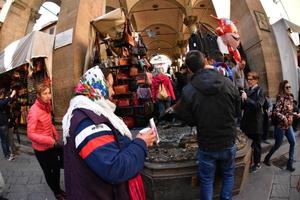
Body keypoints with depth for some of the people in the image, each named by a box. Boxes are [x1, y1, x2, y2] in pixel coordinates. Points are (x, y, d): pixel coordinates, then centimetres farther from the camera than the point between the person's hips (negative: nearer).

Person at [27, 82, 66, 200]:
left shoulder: (47, 105, -1)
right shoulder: (34, 111, -24)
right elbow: (30, 134, -26)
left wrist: (56, 136, 1)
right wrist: (50, 140, -31)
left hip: (51, 145, 6)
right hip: (41, 148, -6)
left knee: (57, 167, 19)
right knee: (48, 171, 15)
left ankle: (58, 188, 43)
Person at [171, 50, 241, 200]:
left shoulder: (188, 91, -19)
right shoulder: (228, 83, -13)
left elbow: (190, 121, -8)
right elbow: (237, 111, 0)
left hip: (206, 145, -2)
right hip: (228, 142, 2)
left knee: (206, 180, 18)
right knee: (228, 175, 26)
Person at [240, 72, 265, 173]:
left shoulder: (260, 91, -6)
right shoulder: (247, 91, 9)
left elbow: (258, 105, -20)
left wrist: (246, 99, -27)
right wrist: (242, 100, -8)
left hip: (256, 122, -5)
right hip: (247, 121, 5)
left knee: (256, 144, 8)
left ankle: (257, 164, 23)